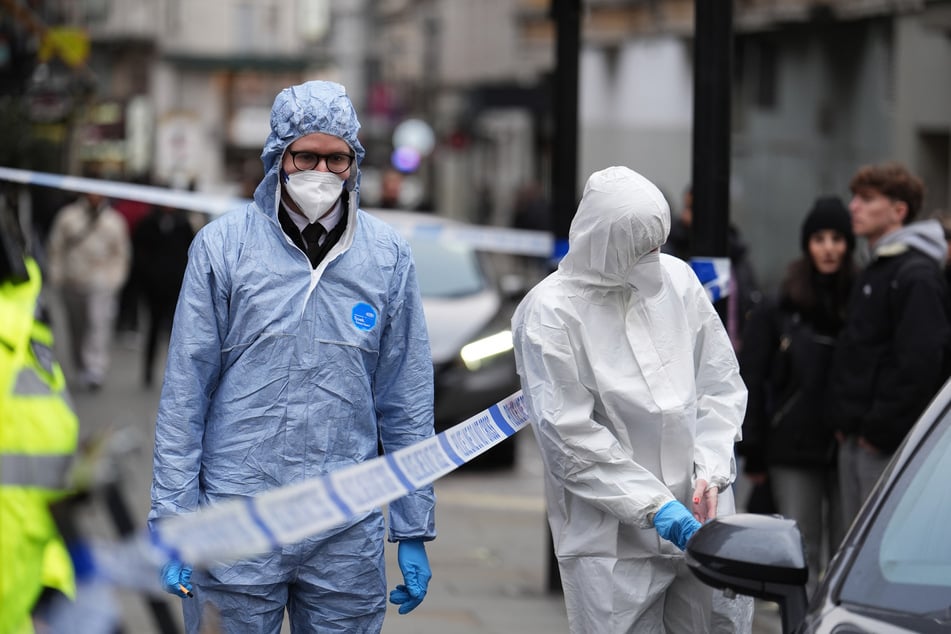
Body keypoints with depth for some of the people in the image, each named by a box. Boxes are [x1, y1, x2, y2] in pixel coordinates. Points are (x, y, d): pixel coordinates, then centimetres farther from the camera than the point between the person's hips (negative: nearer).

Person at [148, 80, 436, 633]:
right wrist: (174, 522, -5)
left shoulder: (388, 256, 5)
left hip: (347, 535, 2)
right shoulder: (223, 246, -1)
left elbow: (408, 405, 8)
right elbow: (184, 395, 0)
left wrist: (414, 531, 6)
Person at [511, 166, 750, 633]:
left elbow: (721, 382, 11)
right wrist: (654, 506, -15)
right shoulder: (550, 311, -9)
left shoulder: (677, 278, 4)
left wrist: (711, 471, -4)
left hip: (701, 515, 4)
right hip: (612, 538, -4)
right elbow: (568, 435, -12)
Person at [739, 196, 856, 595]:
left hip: (848, 444, 1)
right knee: (802, 553, 1)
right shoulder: (778, 308, 2)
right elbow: (751, 380, 3)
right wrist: (753, 454, -1)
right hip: (793, 448, 0)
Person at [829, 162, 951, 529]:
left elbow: (920, 363, -20)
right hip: (855, 441, 10)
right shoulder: (874, 271, 19)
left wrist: (880, 430, -18)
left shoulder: (916, 276, -12)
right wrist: (844, 421, 14)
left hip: (891, 444, -10)